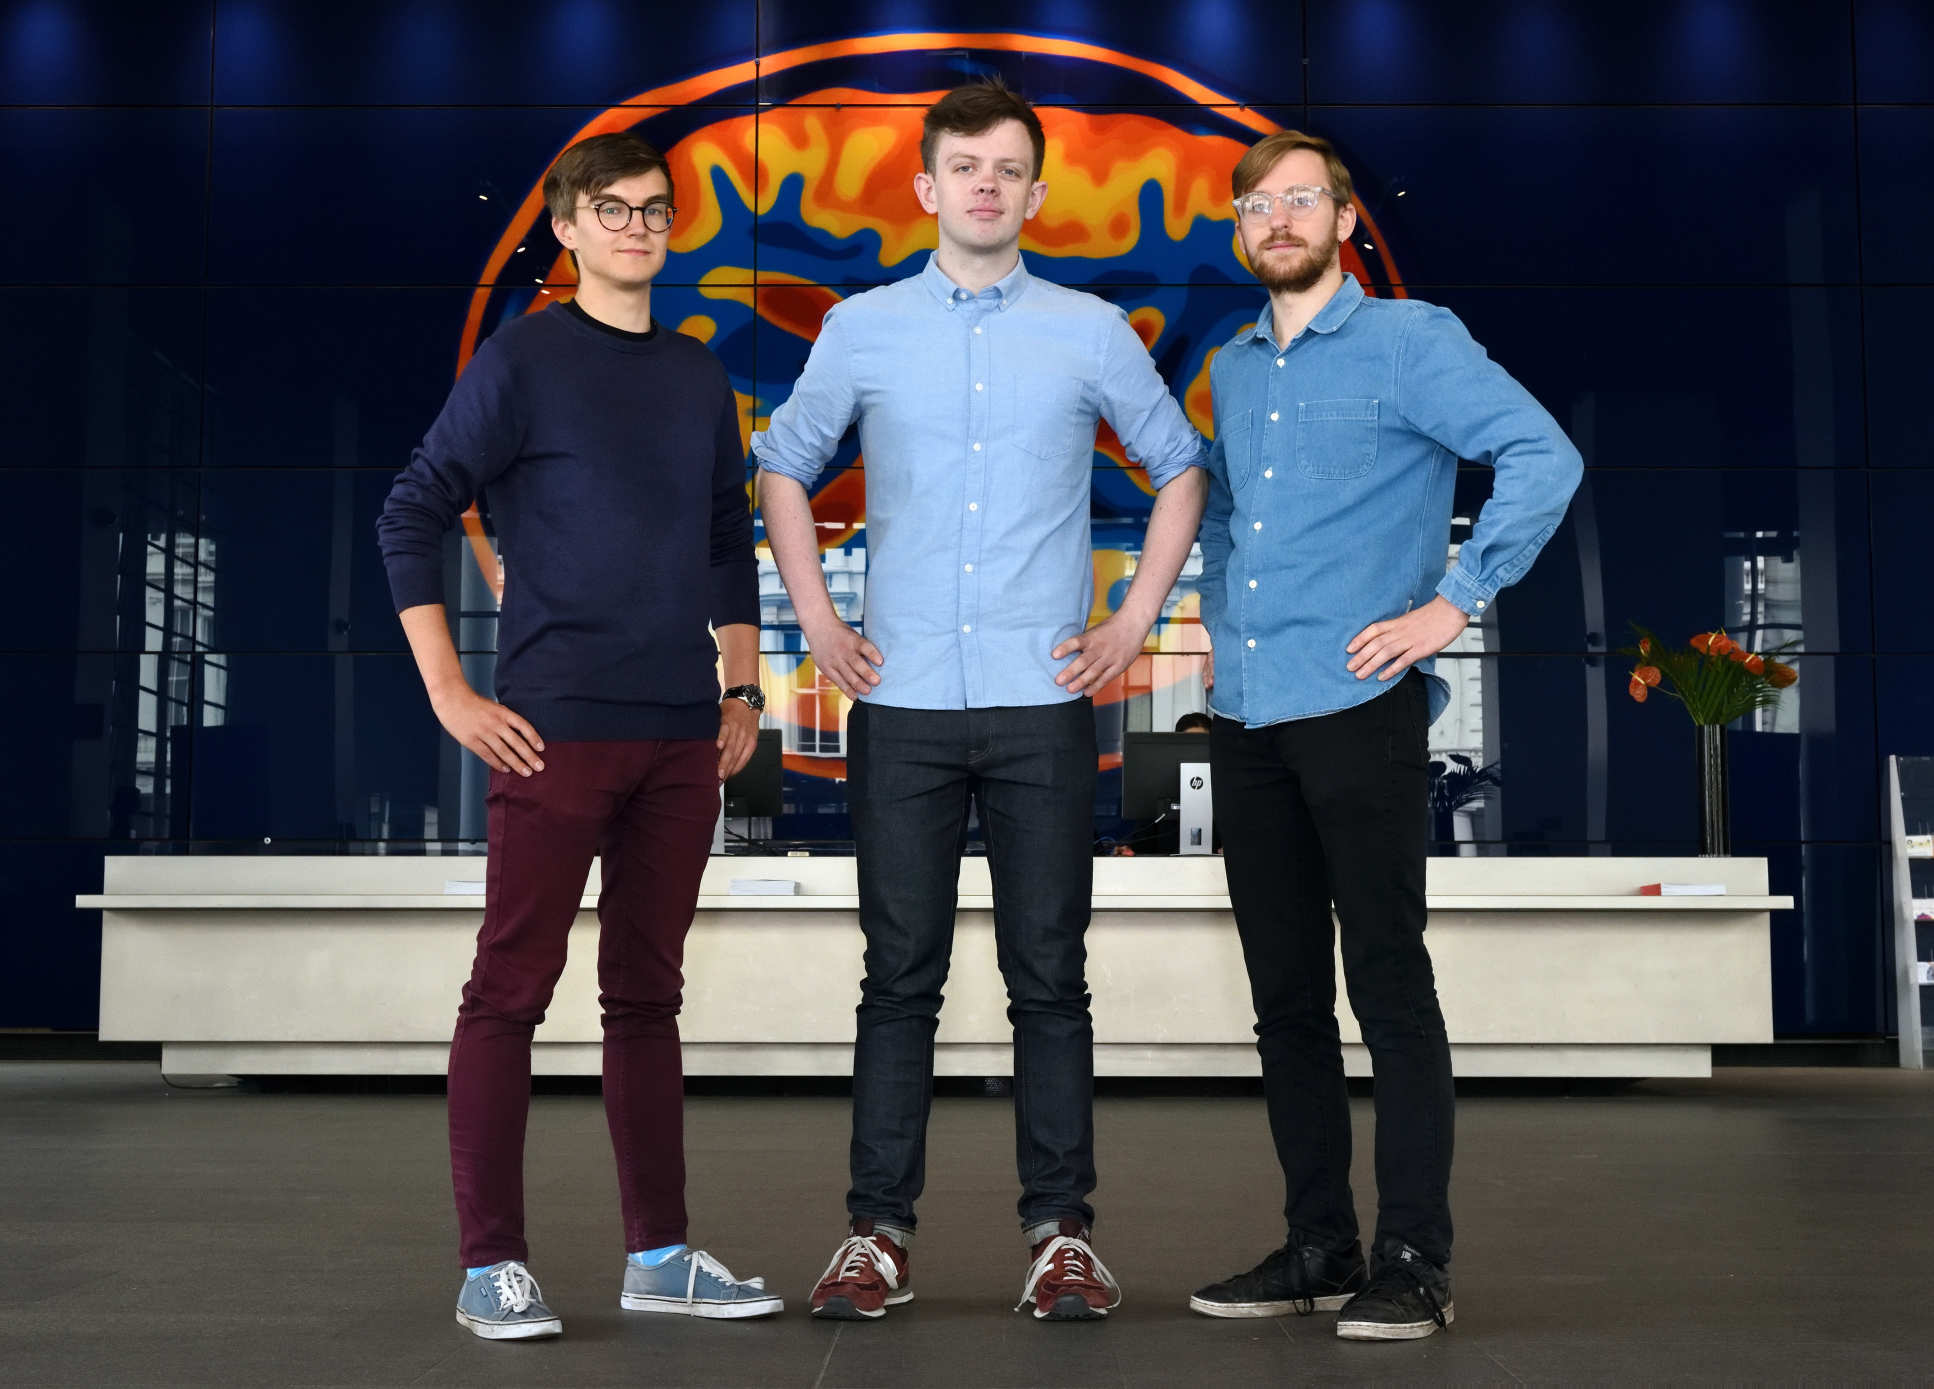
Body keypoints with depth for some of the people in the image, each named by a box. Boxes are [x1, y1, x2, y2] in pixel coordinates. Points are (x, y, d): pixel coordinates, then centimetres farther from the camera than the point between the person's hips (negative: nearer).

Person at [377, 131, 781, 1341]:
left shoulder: (701, 379, 15)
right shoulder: (523, 360, -1)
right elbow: (412, 515, -4)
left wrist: (742, 691, 13)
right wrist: (451, 694, -9)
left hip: (683, 740, 5)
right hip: (557, 732, -5)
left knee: (647, 995, 11)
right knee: (511, 991, -1)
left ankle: (661, 1254, 19)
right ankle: (493, 1264, 8)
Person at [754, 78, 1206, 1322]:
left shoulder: (1092, 333, 6)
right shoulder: (862, 331, 7)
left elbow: (1182, 469, 14)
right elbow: (784, 467, 18)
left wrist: (1135, 622, 6)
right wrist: (818, 618, 9)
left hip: (1043, 703, 0)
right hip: (903, 703, 1)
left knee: (1048, 977, 3)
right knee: (901, 977, 4)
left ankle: (1063, 1230, 14)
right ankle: (880, 1229, 13)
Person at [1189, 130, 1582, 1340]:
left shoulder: (1410, 341, -2)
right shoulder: (1233, 371, 18)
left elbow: (1545, 458, -12)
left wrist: (1455, 602, -15)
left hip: (1356, 707, -7)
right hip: (1248, 715, 7)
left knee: (1389, 987, -5)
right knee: (1286, 994, 10)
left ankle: (1415, 1262, 3)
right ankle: (1320, 1245, 20)